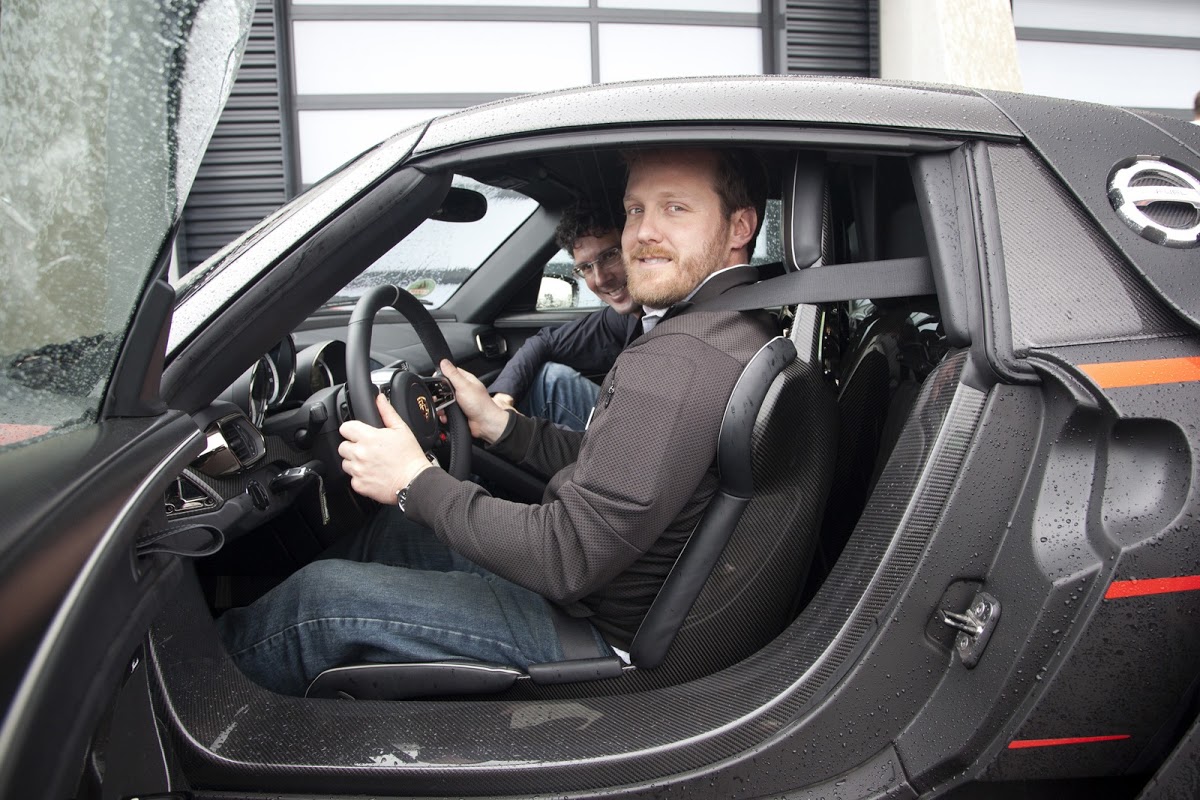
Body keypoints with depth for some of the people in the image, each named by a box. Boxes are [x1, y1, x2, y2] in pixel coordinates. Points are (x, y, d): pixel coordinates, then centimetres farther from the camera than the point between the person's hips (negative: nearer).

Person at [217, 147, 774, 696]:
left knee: (324, 595, -3)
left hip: (603, 631, -10)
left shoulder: (683, 358, -30)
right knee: (399, 529, 22)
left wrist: (416, 483, -19)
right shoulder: (733, 327, 5)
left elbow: (568, 557, -29)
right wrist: (497, 423, 9)